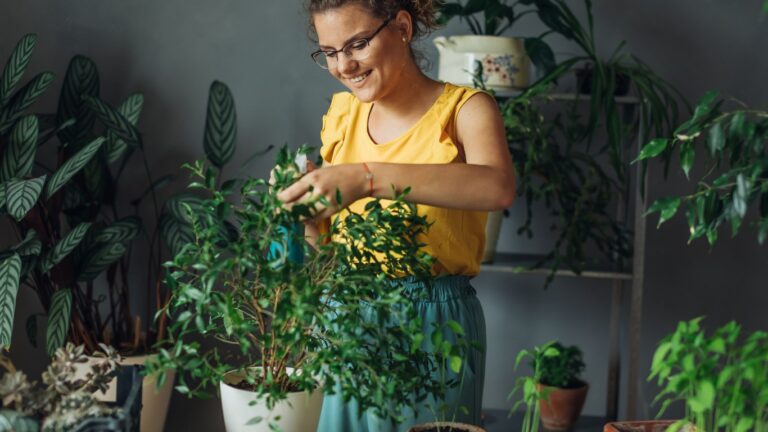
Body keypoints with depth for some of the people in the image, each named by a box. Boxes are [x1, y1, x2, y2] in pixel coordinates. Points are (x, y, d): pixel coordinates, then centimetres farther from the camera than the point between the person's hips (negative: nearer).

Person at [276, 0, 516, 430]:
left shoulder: (463, 109, -8)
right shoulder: (343, 114, 7)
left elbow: (499, 187, -31)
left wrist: (369, 178, -37)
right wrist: (303, 200, -10)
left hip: (437, 320, -4)